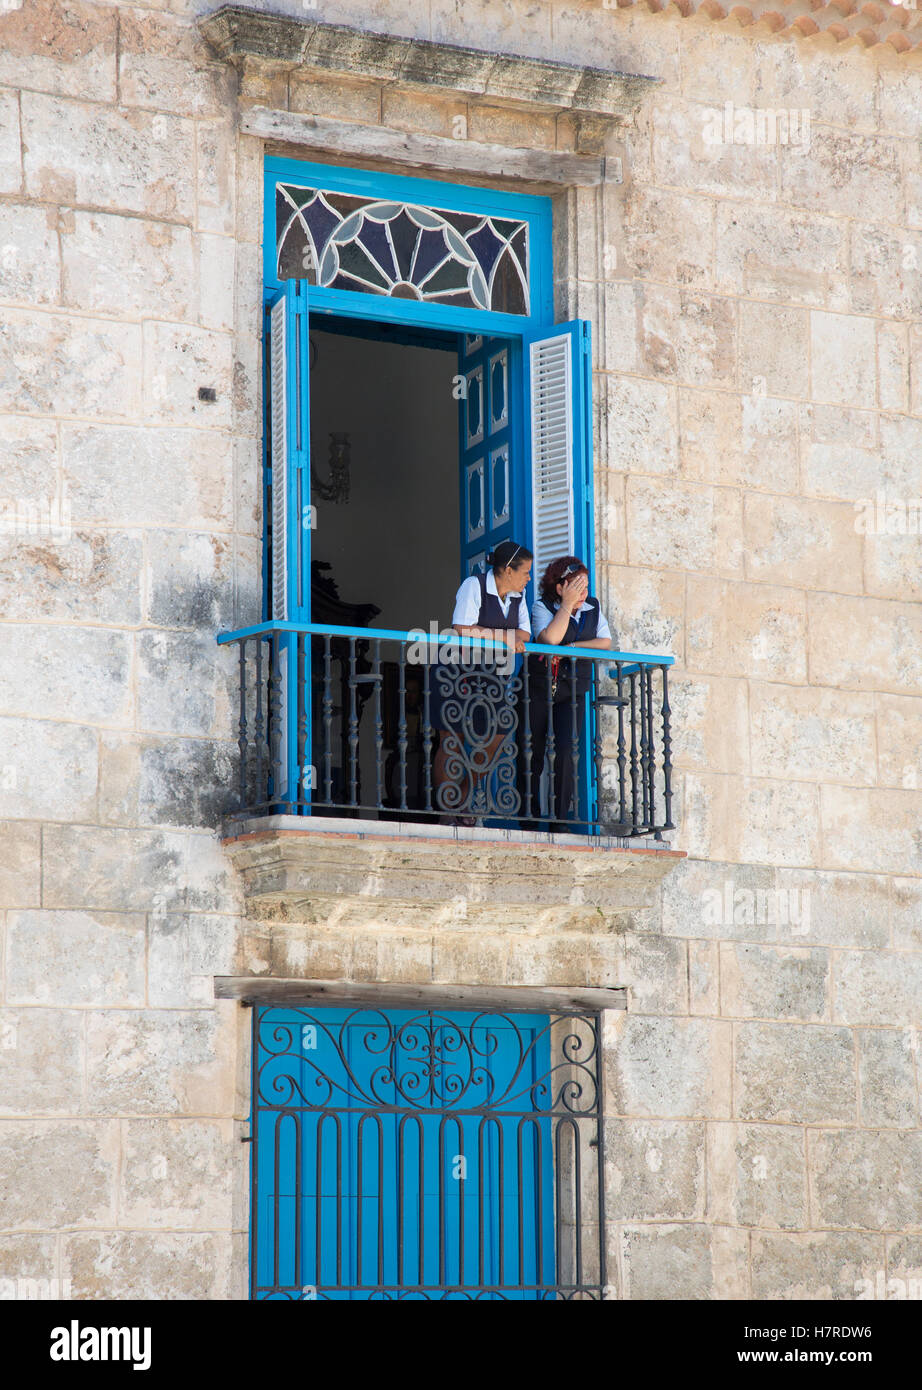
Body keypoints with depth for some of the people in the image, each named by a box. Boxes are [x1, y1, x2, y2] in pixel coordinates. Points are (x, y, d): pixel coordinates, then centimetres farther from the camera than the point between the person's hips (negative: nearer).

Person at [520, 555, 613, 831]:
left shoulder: (593, 607, 7)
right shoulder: (543, 607, -6)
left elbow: (606, 643, -1)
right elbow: (550, 638, -24)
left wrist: (572, 648, -12)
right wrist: (567, 604, -19)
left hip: (573, 691, 3)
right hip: (539, 687, -2)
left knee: (567, 751, -12)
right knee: (533, 754, -1)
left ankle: (560, 818, -6)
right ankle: (529, 817, 13)